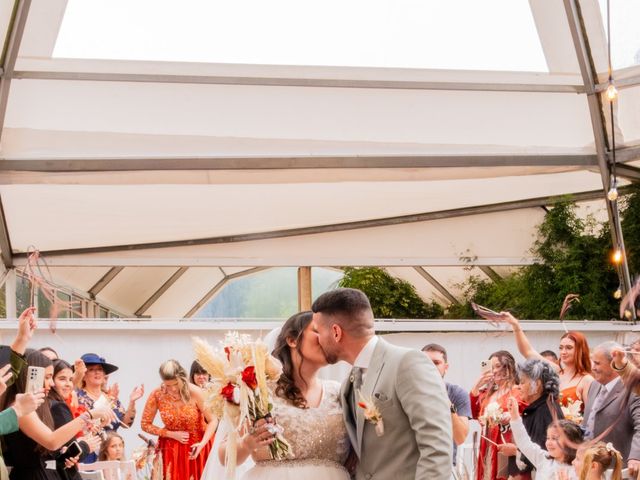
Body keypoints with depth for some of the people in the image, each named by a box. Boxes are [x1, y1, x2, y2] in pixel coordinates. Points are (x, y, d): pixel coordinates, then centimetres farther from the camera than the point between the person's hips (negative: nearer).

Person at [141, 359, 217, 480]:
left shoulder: (195, 392, -18)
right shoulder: (156, 395, -14)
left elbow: (213, 420, -12)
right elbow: (145, 424, -3)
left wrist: (202, 443, -26)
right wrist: (172, 434, -13)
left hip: (196, 447, -1)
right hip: (172, 449, 1)